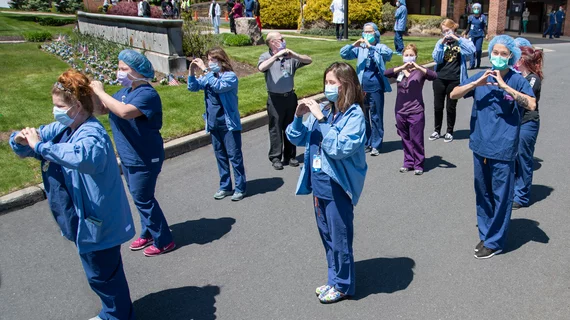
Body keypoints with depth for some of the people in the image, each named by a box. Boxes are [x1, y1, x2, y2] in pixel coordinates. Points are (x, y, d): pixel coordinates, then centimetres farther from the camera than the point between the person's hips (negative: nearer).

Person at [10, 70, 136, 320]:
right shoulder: (62, 128, 4)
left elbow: (84, 156, -49)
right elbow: (26, 148, 10)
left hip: (97, 221, -9)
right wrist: (20, 140, -13)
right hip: (82, 218, 10)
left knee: (103, 274, 9)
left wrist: (40, 146, -41)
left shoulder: (92, 133, -25)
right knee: (101, 272, 25)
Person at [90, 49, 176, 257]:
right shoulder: (125, 92, 7)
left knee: (143, 199, -1)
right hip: (128, 157, 9)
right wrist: (91, 92, -6)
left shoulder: (147, 94, -21)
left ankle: (164, 241, 14)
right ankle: (148, 234, 36)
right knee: (140, 197, 19)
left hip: (145, 159, -9)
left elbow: (125, 111, -38)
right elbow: (103, 109, 11)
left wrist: (100, 92, -29)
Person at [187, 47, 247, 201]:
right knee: (220, 156, 14)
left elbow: (218, 86, -29)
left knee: (234, 156, 1)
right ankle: (225, 187, 25)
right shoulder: (209, 76, 7)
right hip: (213, 124, 7)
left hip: (229, 124, -7)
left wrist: (205, 70, -26)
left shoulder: (230, 76, -12)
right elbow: (193, 87, 6)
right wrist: (192, 70, -7)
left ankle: (240, 188, 11)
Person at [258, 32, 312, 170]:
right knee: (276, 129, 3)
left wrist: (295, 55, -18)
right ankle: (276, 158, 13)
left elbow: (309, 60, -2)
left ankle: (290, 156, 23)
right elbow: (261, 67, -26)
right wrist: (277, 55, -26)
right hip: (275, 98, -3)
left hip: (290, 96, 4)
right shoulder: (266, 57, -4)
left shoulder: (290, 56, 4)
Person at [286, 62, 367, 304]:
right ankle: (335, 279, 39)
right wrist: (298, 116, -10)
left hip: (337, 186, -7)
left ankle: (342, 285, 29)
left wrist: (322, 119, -25)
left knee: (339, 238, 9)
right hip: (318, 184, 7)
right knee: (327, 236, 20)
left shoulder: (354, 114, -14)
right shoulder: (322, 109, 2)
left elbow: (340, 148, -26)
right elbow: (297, 139, 7)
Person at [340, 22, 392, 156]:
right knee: (363, 116, 9)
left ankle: (375, 145, 5)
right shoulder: (360, 48, 11)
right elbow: (343, 54, 3)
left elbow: (388, 53, -18)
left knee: (376, 116, -1)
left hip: (376, 87, -3)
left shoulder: (381, 47, 4)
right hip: (362, 88, 3)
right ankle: (366, 143, 21)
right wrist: (353, 45, -14)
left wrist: (371, 47, -27)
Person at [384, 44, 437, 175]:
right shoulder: (399, 70, 6)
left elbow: (434, 76, -19)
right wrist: (401, 68, -27)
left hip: (416, 111, -3)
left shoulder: (420, 70, -1)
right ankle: (408, 162, 25)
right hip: (400, 111, 3)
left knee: (416, 139, 1)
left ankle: (419, 164, 13)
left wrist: (418, 67, -27)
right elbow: (386, 73, -14)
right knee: (405, 139, 12)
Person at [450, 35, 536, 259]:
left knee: (501, 197, 4)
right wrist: (475, 84, -13)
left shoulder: (517, 80, -7)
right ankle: (485, 234, 31)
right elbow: (453, 95, 1)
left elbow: (531, 105, -21)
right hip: (480, 146, 4)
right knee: (483, 194, 15)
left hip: (503, 150, -4)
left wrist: (505, 86, -24)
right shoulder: (481, 77, 5)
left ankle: (494, 242, 17)